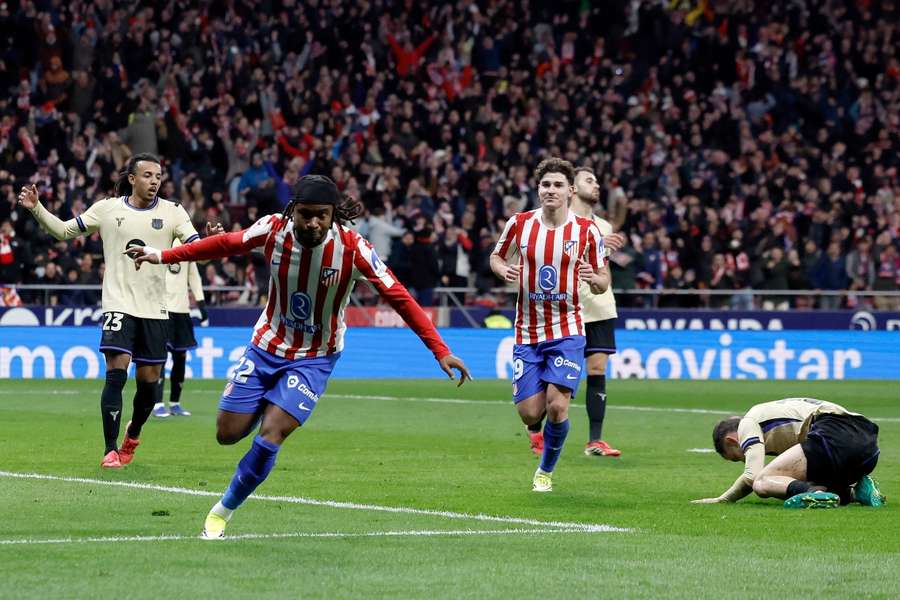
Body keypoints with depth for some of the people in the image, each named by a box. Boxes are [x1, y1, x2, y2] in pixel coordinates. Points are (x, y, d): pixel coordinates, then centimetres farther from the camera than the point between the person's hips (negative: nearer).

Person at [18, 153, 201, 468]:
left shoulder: (171, 212, 2)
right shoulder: (107, 209, 2)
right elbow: (64, 230, 9)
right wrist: (37, 208, -4)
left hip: (155, 309, 2)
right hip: (119, 303, -2)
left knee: (149, 380, 5)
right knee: (117, 371, -15)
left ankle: (133, 433, 35)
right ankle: (110, 449, -8)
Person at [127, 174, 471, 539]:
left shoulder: (352, 247, -24)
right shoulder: (273, 230, -18)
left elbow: (399, 297, -20)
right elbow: (224, 244, 0)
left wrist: (440, 351, -24)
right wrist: (163, 256, 5)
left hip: (314, 358, -3)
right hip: (267, 345, 3)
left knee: (270, 436, -17)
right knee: (228, 434, 4)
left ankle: (223, 511, 3)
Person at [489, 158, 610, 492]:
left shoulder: (587, 231, -5)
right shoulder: (519, 224, -2)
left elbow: (603, 282, 4)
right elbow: (496, 256, 13)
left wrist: (595, 279, -20)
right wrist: (504, 270, -10)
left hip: (567, 332, -1)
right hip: (527, 333, 2)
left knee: (557, 406, -17)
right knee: (530, 413, -4)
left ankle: (546, 471, 7)